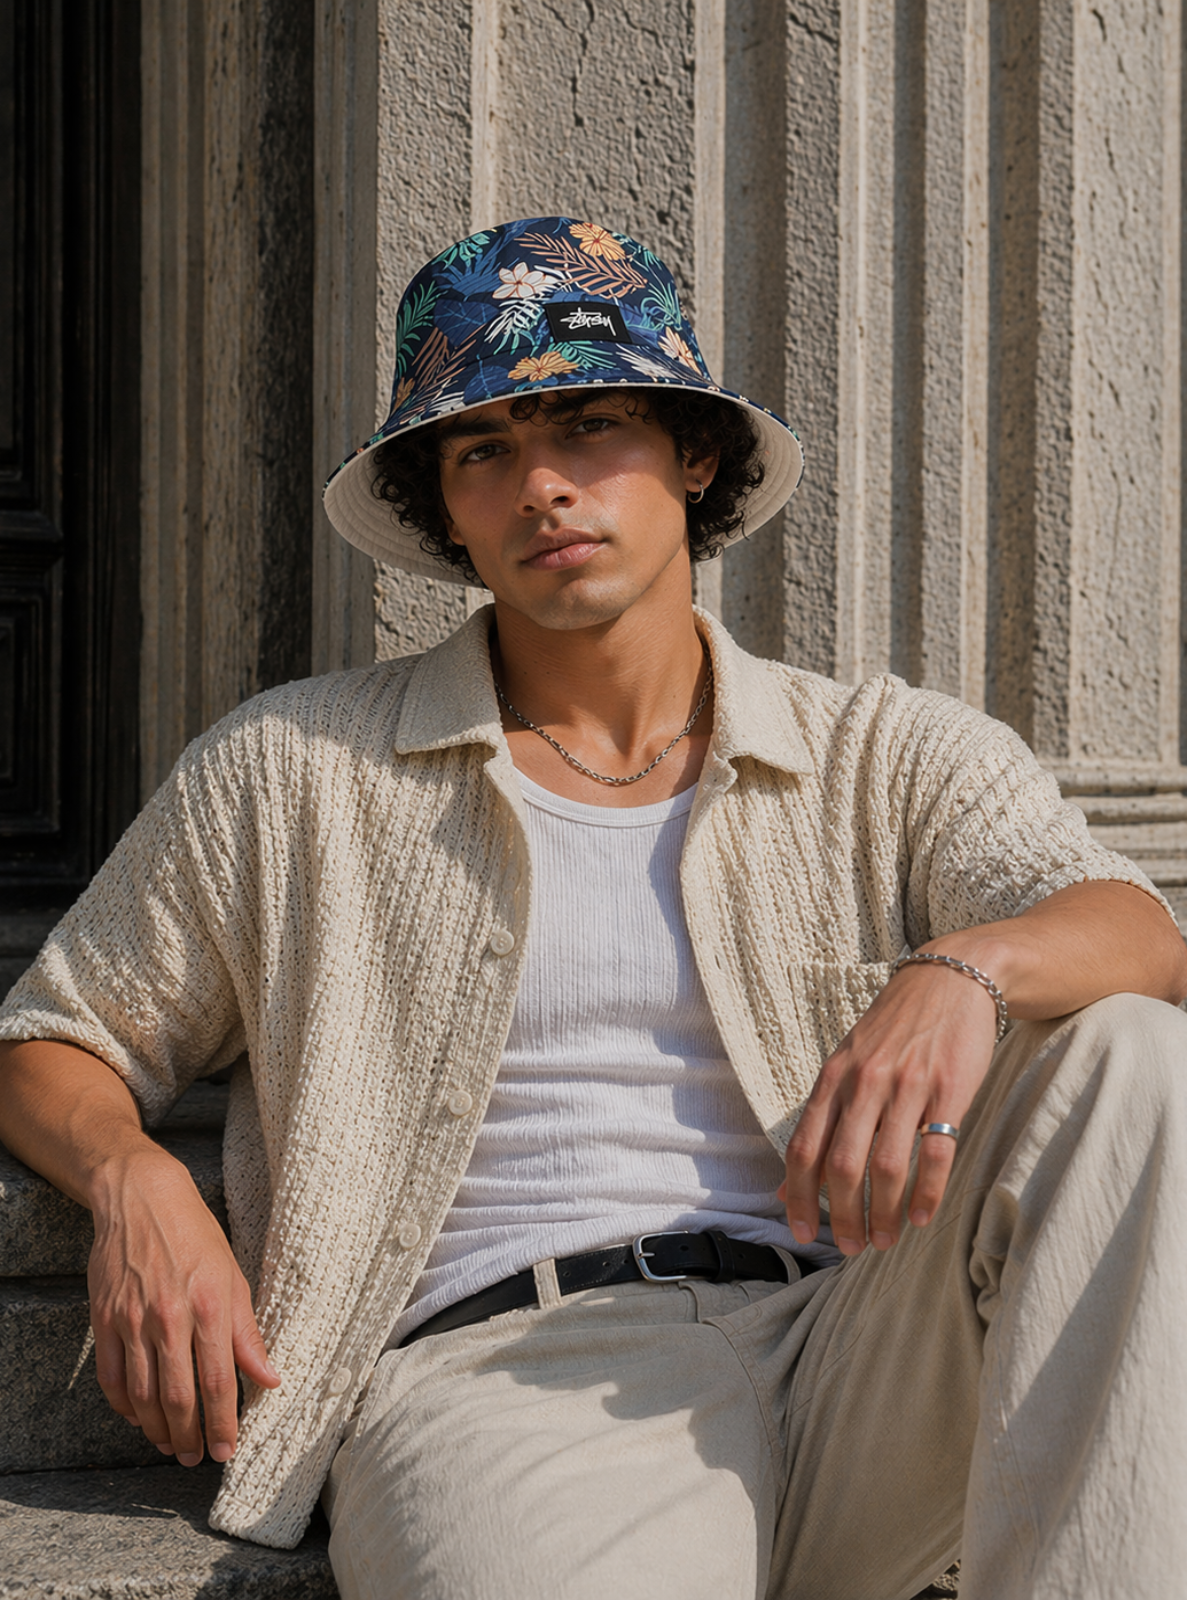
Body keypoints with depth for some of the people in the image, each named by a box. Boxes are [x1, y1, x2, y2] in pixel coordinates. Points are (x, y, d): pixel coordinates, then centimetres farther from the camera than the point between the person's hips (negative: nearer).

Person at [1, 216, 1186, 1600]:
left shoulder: (890, 757, 15)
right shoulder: (291, 772, 14)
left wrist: (961, 970, -25)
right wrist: (135, 1180, -3)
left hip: (850, 1366, 5)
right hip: (500, 1365, -4)